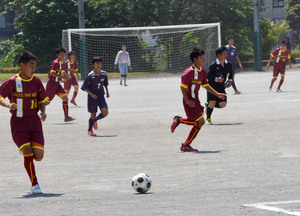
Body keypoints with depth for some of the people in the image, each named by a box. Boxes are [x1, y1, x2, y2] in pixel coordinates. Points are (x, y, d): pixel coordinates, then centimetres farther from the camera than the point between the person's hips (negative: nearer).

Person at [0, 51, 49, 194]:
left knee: (38, 155, -7)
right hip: (18, 122, -3)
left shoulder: (36, 81, 6)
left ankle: (25, 151, 31)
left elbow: (42, 99, 16)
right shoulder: (12, 82, -6)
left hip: (34, 121, 4)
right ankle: (34, 184, 1)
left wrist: (43, 111, -3)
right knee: (28, 152, -14)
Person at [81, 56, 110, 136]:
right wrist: (91, 94, -20)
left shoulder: (104, 74, -1)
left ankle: (95, 120, 20)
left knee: (105, 112, -12)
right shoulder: (90, 76, -15)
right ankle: (90, 130, 23)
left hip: (101, 96, 4)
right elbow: (84, 87, -10)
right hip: (92, 97, -4)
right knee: (93, 115, 0)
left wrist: (107, 91, 7)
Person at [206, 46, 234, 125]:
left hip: (221, 88, 5)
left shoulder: (228, 64, 3)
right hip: (212, 87, -5)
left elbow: (231, 74, 19)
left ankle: (208, 104, 22)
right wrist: (217, 79, -27)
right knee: (212, 102, -12)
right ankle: (208, 118, 12)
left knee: (222, 104, -7)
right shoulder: (213, 65, -15)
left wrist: (230, 81, 2)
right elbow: (208, 76, -14)